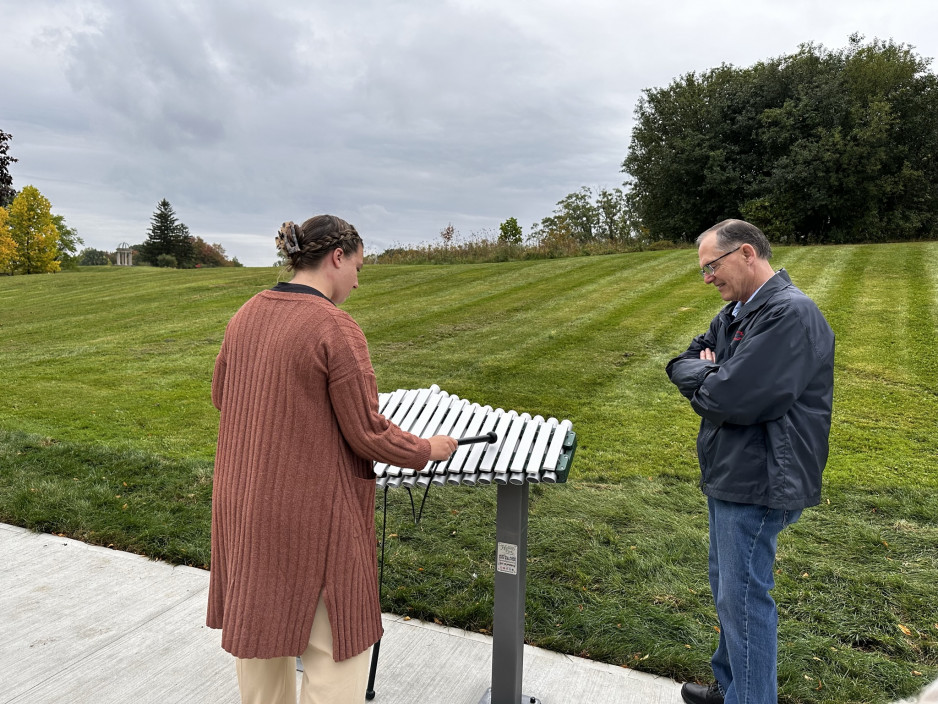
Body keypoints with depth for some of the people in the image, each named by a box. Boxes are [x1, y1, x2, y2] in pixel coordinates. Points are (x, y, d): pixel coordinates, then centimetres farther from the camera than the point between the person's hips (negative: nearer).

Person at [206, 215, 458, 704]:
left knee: (260, 627, 23)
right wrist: (427, 450, -2)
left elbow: (220, 395, 13)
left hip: (243, 500, 8)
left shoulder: (246, 316, 1)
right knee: (337, 648, 10)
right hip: (313, 511, -7)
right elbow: (367, 434, -18)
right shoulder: (337, 329, -20)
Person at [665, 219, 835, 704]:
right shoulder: (736, 312, 10)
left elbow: (733, 398, -27)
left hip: (758, 482, -10)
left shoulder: (791, 314, -21)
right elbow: (682, 364, 13)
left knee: (742, 597, 0)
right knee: (726, 586, 22)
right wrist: (709, 376, -9)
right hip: (728, 474, 10)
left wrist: (700, 379, -7)